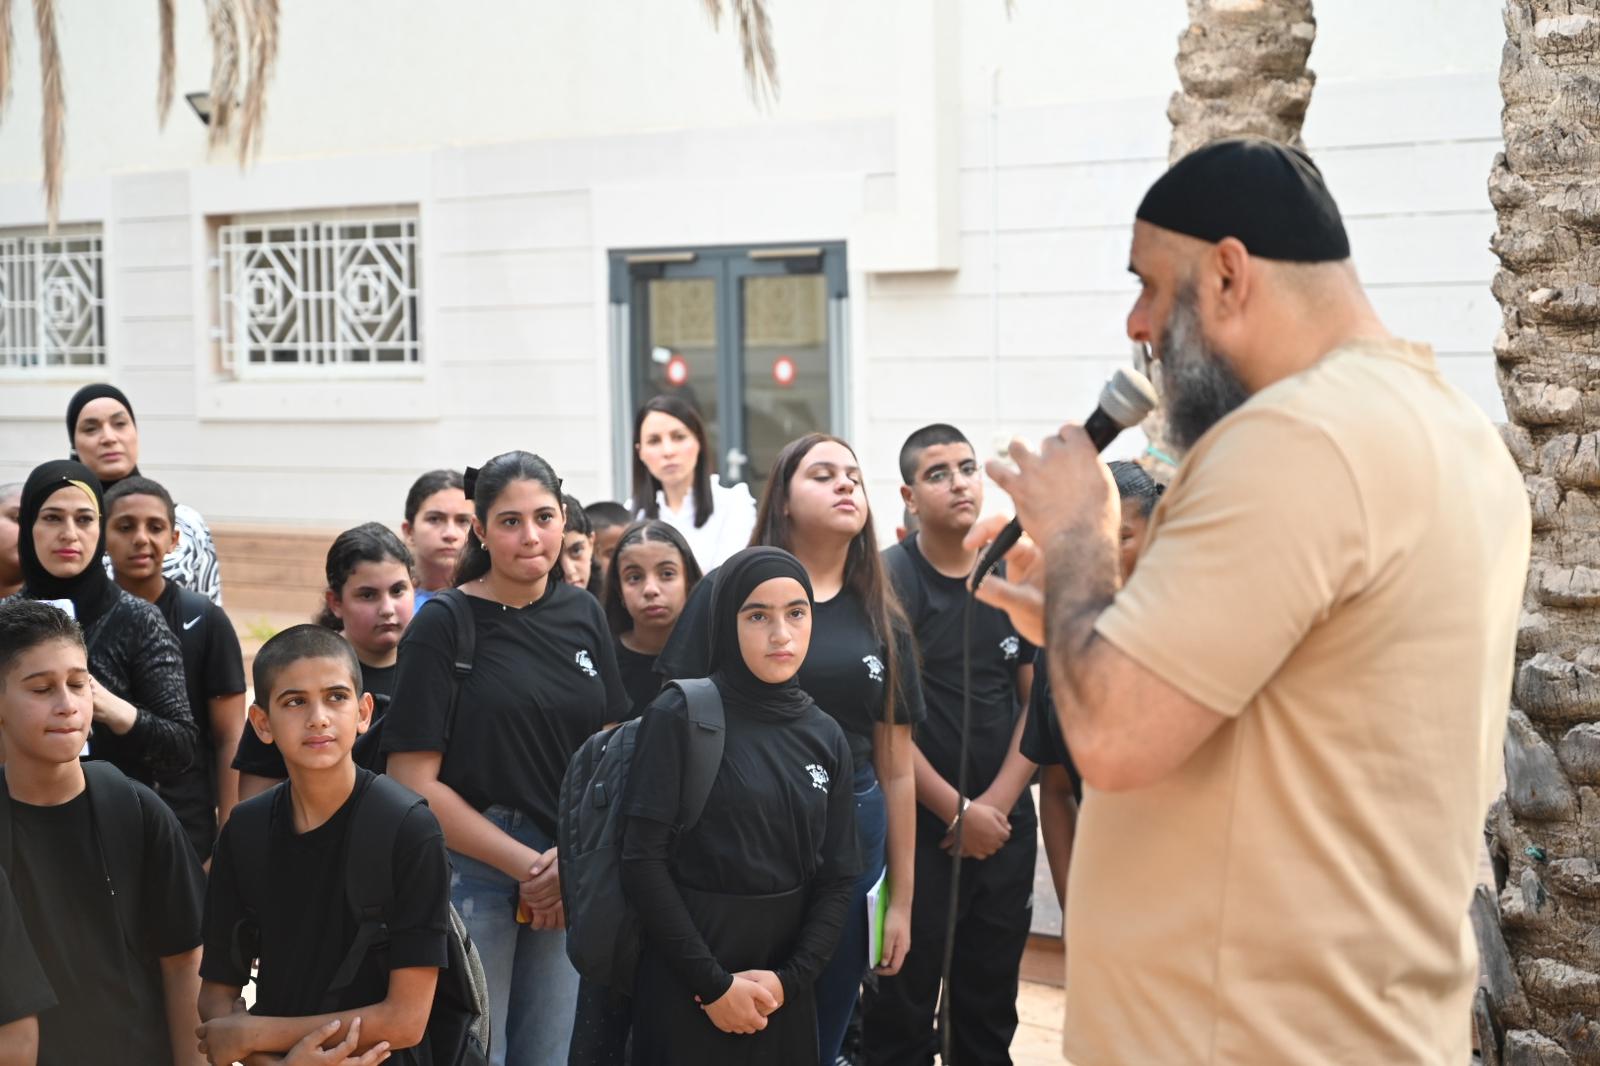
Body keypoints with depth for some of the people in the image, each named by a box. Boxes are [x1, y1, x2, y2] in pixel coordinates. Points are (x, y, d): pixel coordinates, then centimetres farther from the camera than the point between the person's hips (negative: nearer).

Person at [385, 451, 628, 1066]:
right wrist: (527, 865, -11)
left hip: (574, 878, 4)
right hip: (471, 874, -4)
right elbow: (415, 781, -10)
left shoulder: (583, 615, 7)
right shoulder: (441, 627, -6)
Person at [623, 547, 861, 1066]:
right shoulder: (681, 716, -9)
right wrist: (712, 983, -14)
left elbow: (839, 876, 4)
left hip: (784, 991, 4)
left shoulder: (826, 737, 5)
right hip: (684, 984, -4)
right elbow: (643, 861, -13)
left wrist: (789, 978, -9)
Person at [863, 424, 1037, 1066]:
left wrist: (997, 803, -5)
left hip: (1004, 821, 4)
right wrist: (958, 812, -10)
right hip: (916, 822, -4)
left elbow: (1040, 700, 6)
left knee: (990, 1002, 12)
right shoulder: (888, 580, -7)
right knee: (901, 1010, 0)